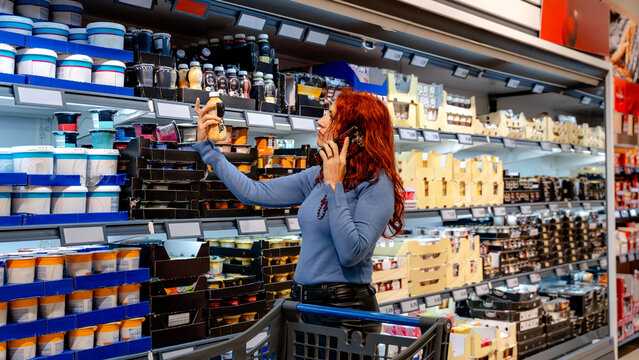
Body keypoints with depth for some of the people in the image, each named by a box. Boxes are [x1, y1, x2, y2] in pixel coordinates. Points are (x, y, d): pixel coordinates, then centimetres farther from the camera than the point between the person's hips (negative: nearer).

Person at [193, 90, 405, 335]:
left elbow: (351, 254, -24)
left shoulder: (377, 183, -14)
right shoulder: (318, 176, 6)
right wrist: (206, 147, 11)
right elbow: (254, 193, 8)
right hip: (304, 304, 7)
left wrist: (334, 185, -20)